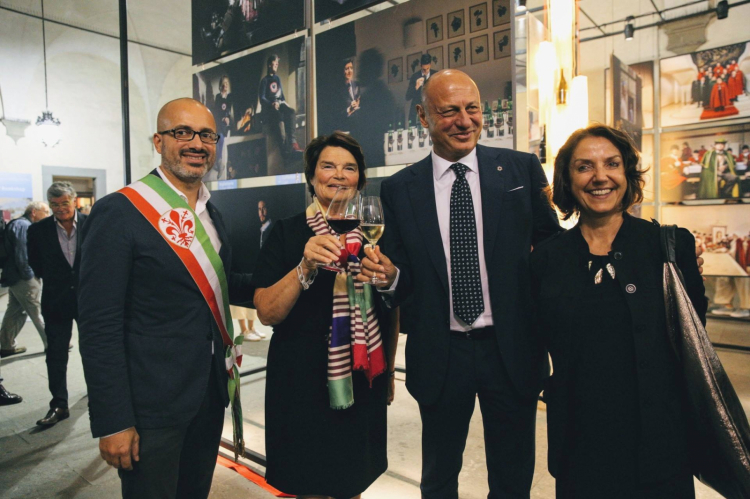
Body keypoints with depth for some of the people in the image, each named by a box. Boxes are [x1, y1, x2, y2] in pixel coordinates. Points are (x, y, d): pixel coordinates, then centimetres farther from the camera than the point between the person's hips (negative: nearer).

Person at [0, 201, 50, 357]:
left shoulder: (25, 225, 17)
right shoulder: (24, 226, -16)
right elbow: (22, 254, -22)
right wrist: (28, 275, -16)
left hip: (15, 277, 10)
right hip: (23, 279, -10)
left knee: (15, 312, 15)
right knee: (38, 312, -2)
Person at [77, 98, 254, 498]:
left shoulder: (211, 213, 8)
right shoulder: (119, 212, -15)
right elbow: (100, 326, -16)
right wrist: (112, 422, -16)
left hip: (211, 396, 7)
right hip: (152, 405, -7)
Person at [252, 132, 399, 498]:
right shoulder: (286, 233, -6)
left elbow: (390, 308, 10)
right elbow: (266, 313, -13)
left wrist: (388, 371, 10)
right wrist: (305, 267, -27)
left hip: (362, 380, 3)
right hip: (303, 381, -2)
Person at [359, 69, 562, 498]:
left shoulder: (522, 169, -2)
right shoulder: (399, 189, -1)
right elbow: (403, 278, 3)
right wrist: (389, 275, -19)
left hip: (511, 350, 0)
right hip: (439, 355, 1)